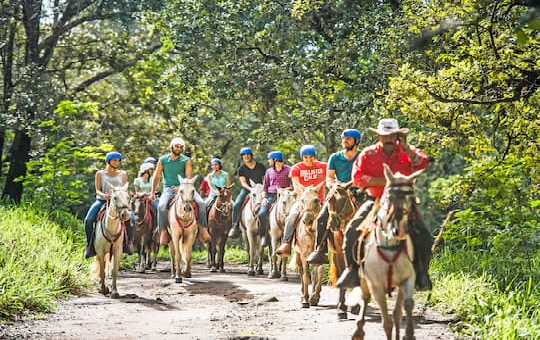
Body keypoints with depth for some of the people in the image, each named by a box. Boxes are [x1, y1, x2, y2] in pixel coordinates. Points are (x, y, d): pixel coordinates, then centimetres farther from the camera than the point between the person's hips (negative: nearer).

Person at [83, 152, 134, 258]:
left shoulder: (123, 174, 16)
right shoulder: (100, 173, 11)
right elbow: (97, 190, 4)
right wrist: (103, 195, -18)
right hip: (102, 201, 0)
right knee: (88, 220, -24)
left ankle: (128, 243, -13)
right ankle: (90, 245, -11)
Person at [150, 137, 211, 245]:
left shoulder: (186, 160, 2)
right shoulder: (163, 160, 3)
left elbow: (189, 177, -6)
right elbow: (157, 177, 10)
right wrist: (153, 193, 8)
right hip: (168, 188, 0)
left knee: (201, 203, -22)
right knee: (161, 206, -31)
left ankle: (203, 229, -14)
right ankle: (163, 231, -20)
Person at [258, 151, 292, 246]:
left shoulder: (288, 170, 6)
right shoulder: (269, 172, 18)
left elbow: (292, 185, 5)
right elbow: (265, 186, 19)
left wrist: (285, 190, -12)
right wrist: (264, 197, 4)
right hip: (270, 196, 3)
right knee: (261, 214, -19)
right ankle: (264, 235, -8)